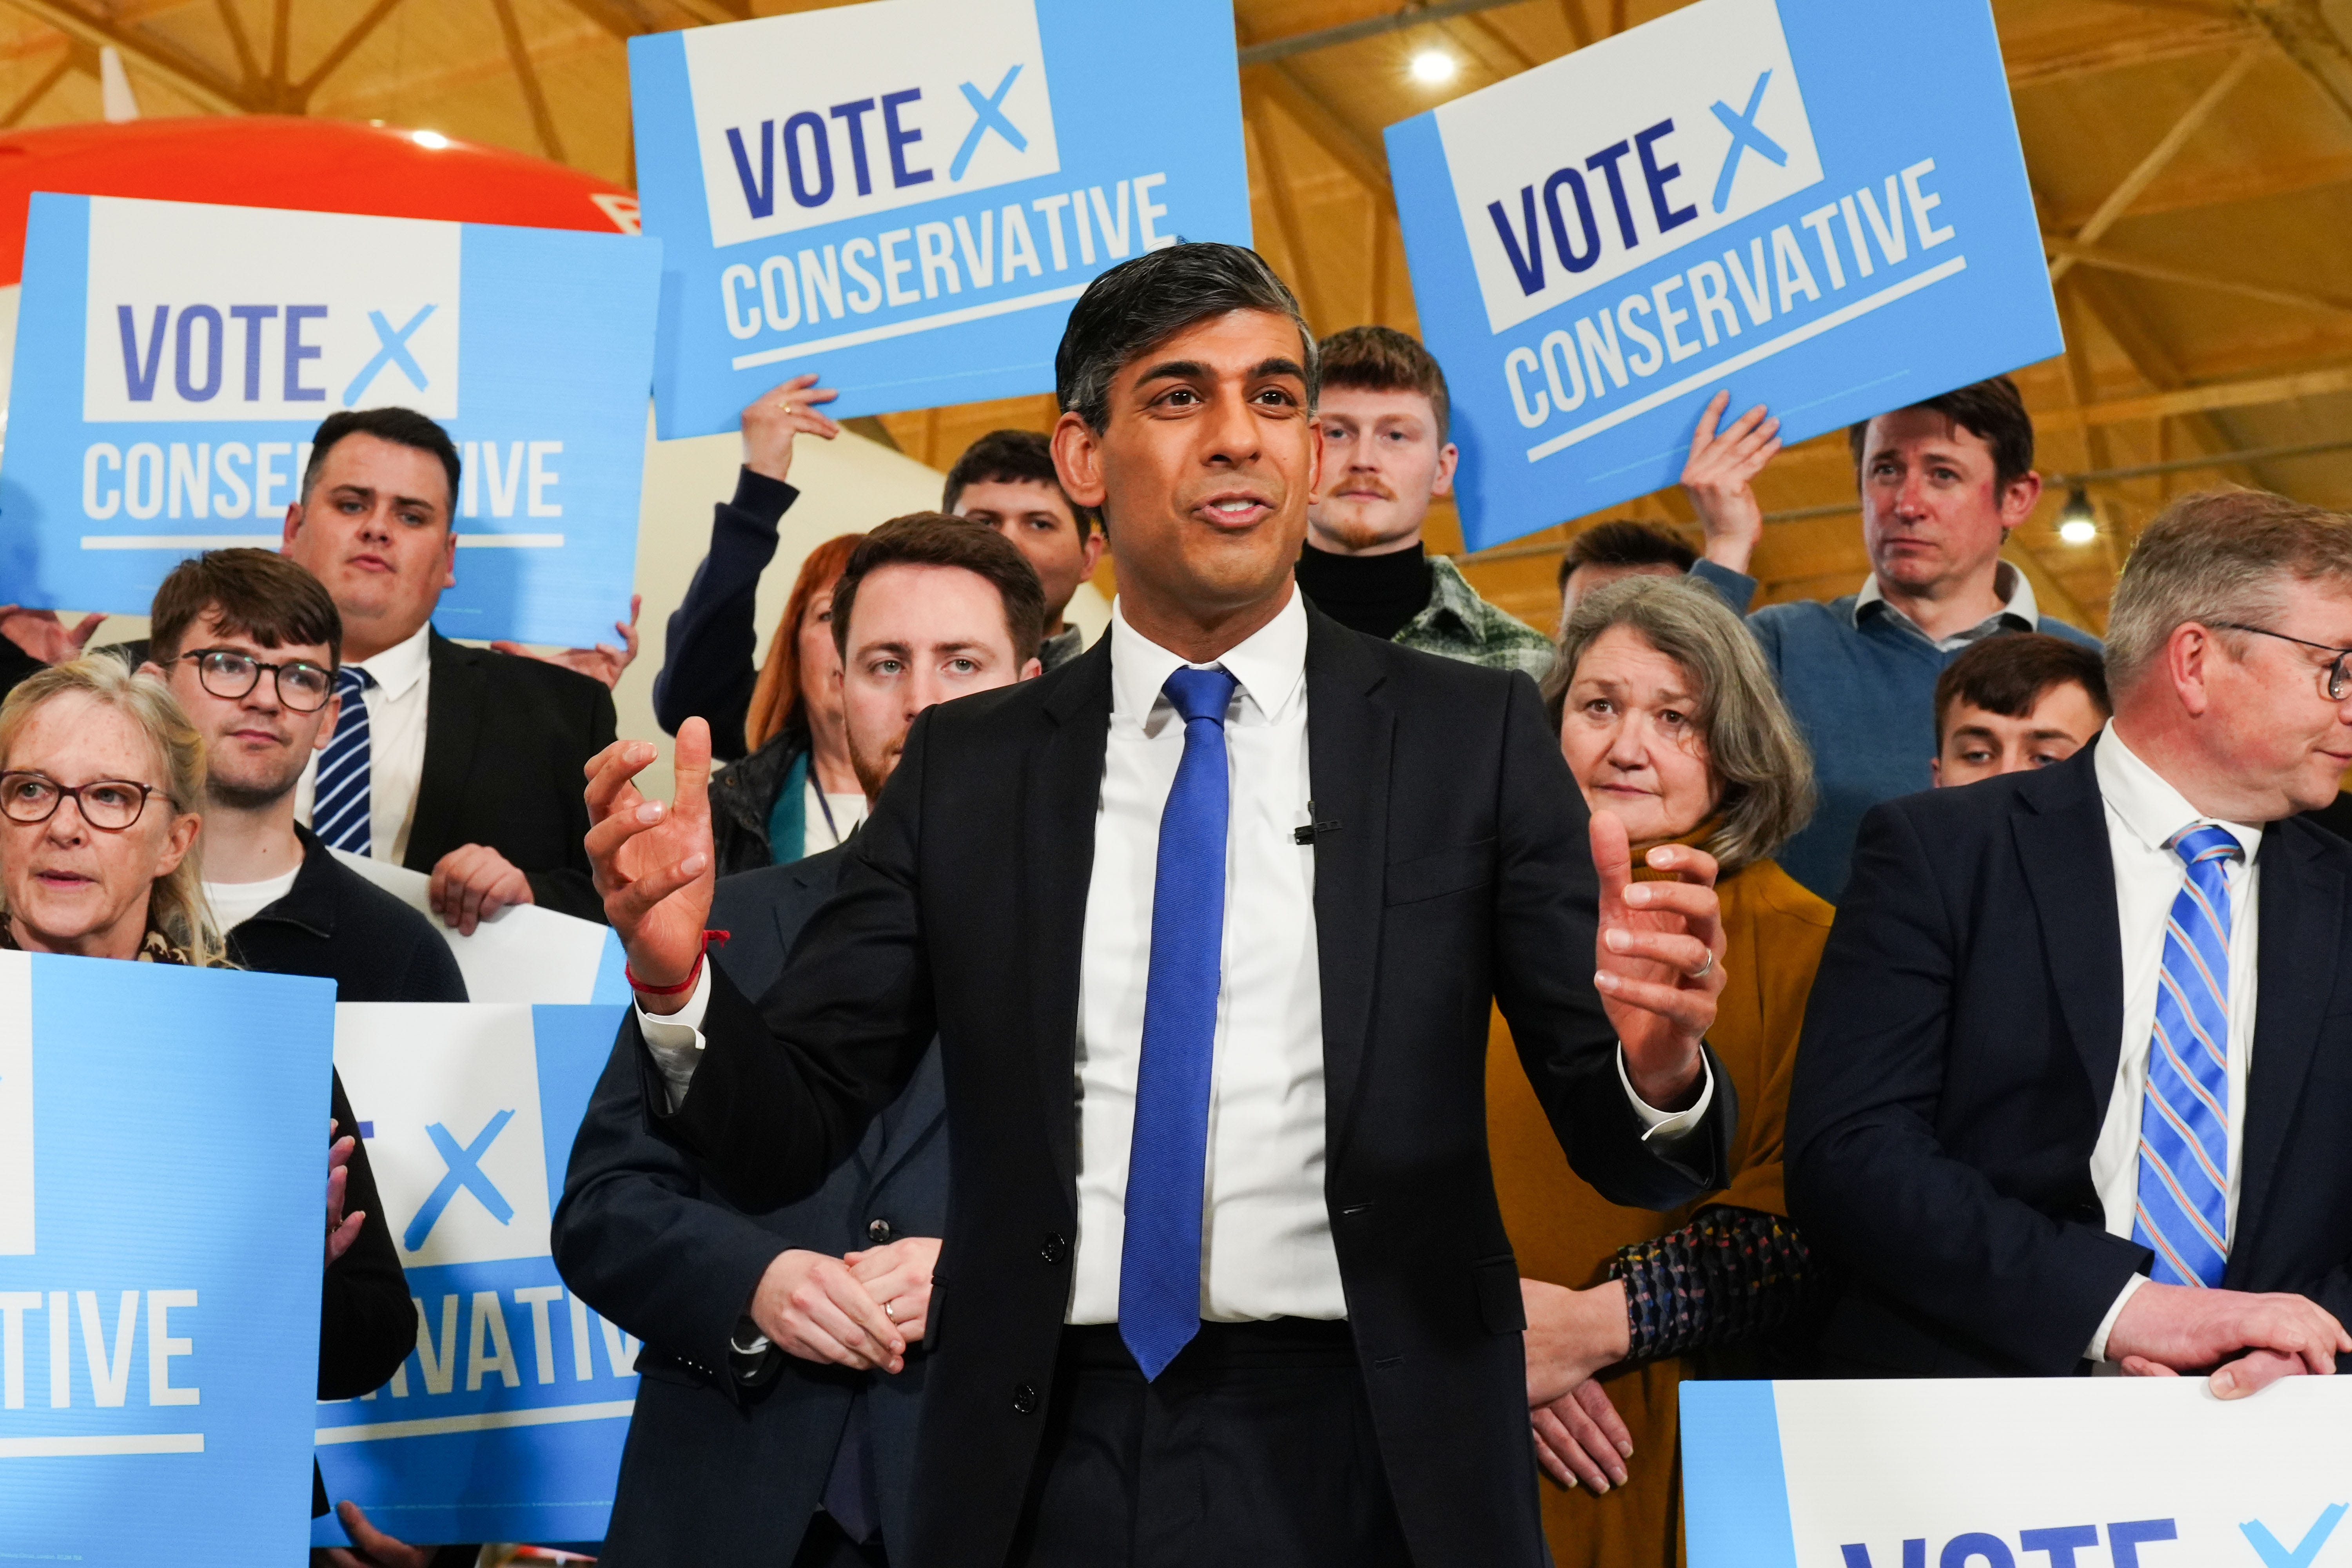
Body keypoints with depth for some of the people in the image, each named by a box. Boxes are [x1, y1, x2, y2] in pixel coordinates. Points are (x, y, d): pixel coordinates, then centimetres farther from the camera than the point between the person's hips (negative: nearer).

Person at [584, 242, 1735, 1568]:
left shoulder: (1475, 737, -1)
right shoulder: (965, 770, 4)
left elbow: (1620, 1152, -1)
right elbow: (786, 1139, 2)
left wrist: (1661, 1071, -23)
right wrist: (676, 973, -17)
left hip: (1355, 1460, -1)